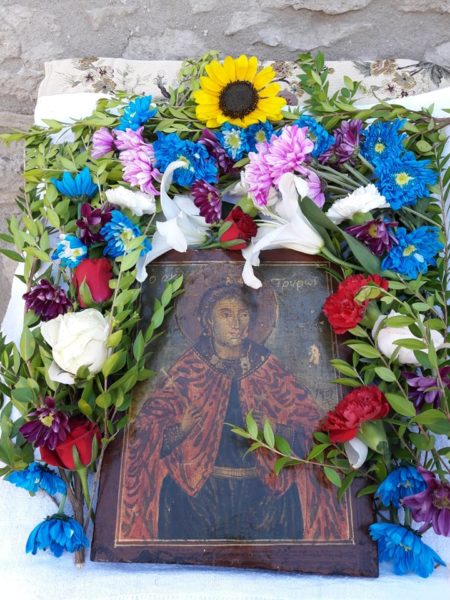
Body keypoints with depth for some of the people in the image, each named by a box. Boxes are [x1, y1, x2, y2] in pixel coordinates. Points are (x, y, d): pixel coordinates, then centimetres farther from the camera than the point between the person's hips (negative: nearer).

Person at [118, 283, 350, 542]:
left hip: (266, 493, 1)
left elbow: (311, 425, -1)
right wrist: (180, 429, -24)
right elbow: (148, 427, -5)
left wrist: (276, 431, -19)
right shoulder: (188, 368, -4)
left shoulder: (269, 368, -1)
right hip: (197, 493, -1)